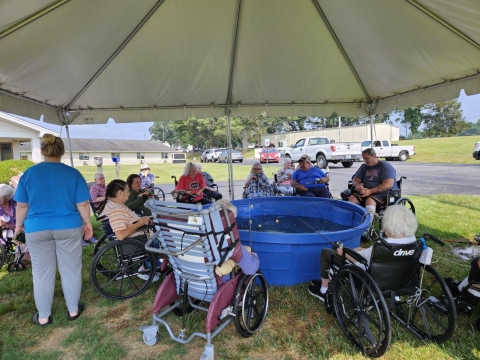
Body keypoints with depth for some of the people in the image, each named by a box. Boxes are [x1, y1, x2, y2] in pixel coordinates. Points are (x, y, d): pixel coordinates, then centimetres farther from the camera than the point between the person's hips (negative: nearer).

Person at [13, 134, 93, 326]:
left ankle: (43, 316, 25)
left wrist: (19, 224, 18)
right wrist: (87, 223, 5)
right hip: (69, 227, -1)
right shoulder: (73, 173, -8)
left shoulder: (29, 173, -4)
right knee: (70, 269, 11)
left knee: (42, 272, 13)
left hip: (37, 229, 1)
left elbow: (22, 205, 2)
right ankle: (73, 310, 25)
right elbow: (82, 204, -8)